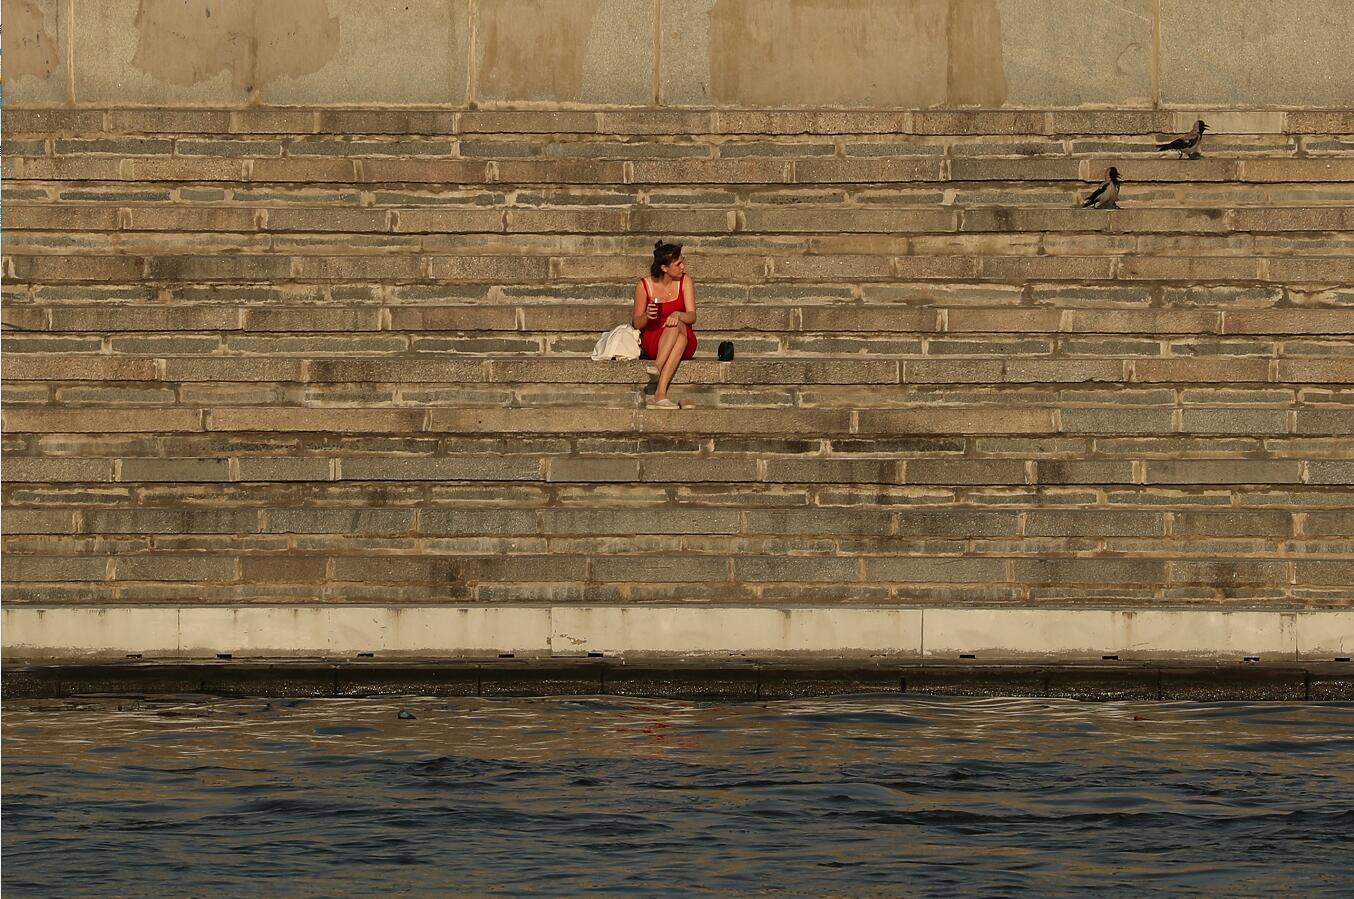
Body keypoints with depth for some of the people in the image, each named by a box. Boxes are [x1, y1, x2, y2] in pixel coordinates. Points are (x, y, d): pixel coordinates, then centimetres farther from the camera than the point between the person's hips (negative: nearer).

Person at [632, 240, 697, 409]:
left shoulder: (684, 282, 1)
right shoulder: (644, 286, -1)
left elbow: (692, 317, -8)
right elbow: (637, 324, 5)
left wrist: (678, 314, -31)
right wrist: (646, 316, -19)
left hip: (685, 345, 1)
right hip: (653, 341, -1)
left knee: (677, 324, -35)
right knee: (676, 327, -34)